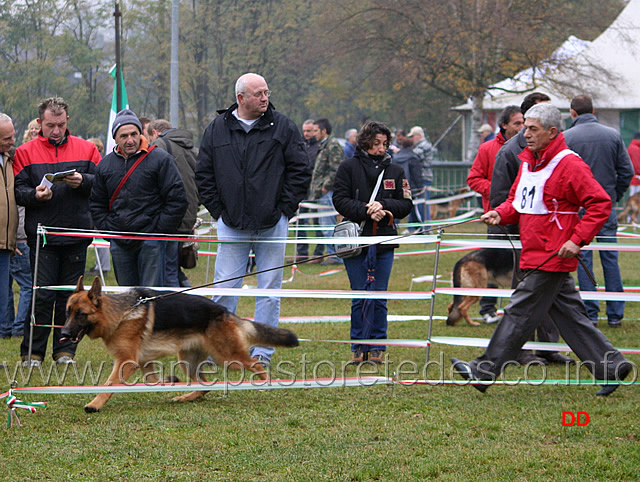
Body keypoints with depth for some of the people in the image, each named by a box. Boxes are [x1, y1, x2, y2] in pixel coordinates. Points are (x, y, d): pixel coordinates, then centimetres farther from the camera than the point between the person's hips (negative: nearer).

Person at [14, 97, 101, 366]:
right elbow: (17, 190, -1)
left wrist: (82, 181, -14)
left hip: (77, 235, 2)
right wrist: (34, 195, -20)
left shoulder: (86, 149, 9)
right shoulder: (26, 152, 4)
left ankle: (65, 351, 15)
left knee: (70, 295, 7)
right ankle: (32, 353, 3)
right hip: (41, 234, -2)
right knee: (41, 295, -4)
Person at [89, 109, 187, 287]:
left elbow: (177, 199, -7)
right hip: (119, 244, 5)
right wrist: (107, 229, 6)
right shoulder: (106, 164, 11)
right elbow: (96, 203, 19)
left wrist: (160, 230, -9)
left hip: (150, 242, -5)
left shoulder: (160, 159, -5)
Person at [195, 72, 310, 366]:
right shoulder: (217, 130, 5)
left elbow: (300, 171, 3)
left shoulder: (283, 127, 2)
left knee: (269, 290, 3)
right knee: (224, 288, -1)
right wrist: (217, 210, 3)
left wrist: (285, 209, -3)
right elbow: (204, 175, 10)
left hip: (272, 225, 0)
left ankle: (262, 352, 9)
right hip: (232, 226, 0)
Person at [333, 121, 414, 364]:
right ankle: (359, 347, 9)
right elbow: (340, 199, -4)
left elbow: (406, 204, 7)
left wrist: (383, 205, -11)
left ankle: (377, 348, 9)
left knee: (380, 297, 2)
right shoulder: (349, 167, 3)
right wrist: (367, 211, -15)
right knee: (359, 296, 0)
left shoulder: (395, 171, 10)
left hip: (385, 240, 2)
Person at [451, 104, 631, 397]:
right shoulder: (528, 161, 13)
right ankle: (610, 366, 17)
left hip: (551, 259, -9)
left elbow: (600, 204, -17)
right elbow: (518, 201, 20)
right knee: (569, 315, 12)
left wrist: (577, 240, -22)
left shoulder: (569, 165, -15)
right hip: (534, 256, 9)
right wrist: (501, 214, -1)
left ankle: (483, 372, 0)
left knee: (520, 313, -4)